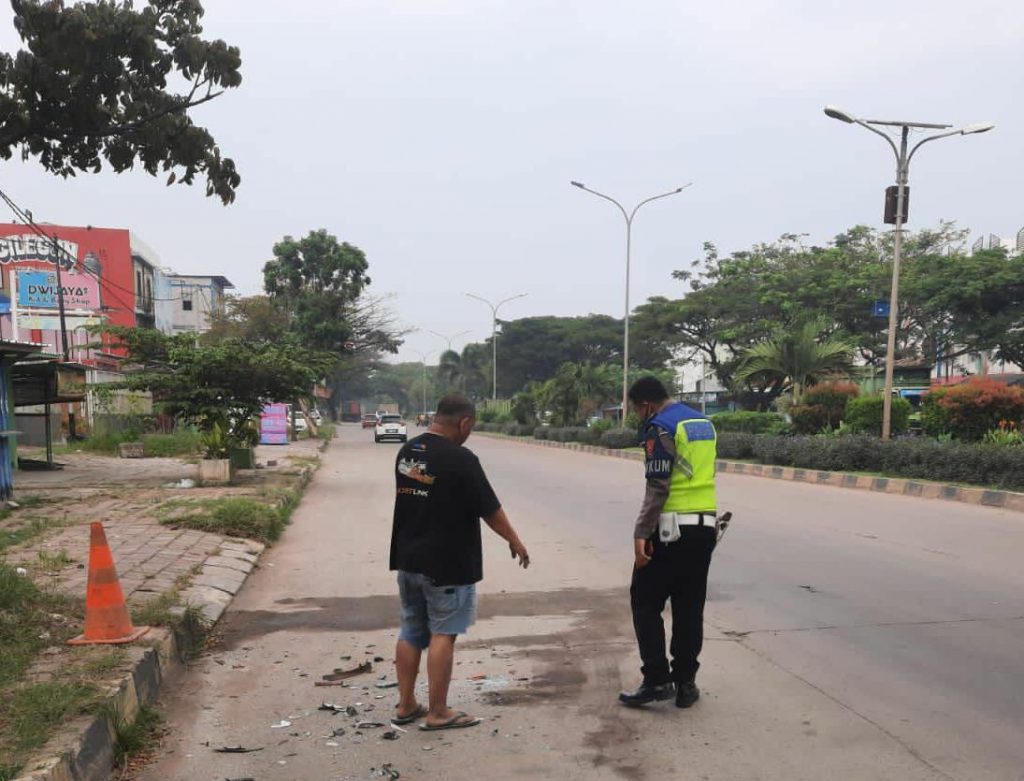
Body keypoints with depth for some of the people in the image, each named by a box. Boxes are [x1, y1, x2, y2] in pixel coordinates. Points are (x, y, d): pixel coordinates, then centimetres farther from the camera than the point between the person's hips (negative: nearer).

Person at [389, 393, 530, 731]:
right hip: (446, 563, -7)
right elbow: (490, 509, -12)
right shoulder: (461, 459, -19)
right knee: (442, 635, 2)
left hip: (408, 559, 7)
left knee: (411, 632, 15)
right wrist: (515, 541, 2)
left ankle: (406, 705, 23)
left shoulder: (406, 452, 4)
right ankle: (438, 713, 9)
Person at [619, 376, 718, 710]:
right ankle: (685, 683, 15)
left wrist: (641, 533, -17)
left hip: (671, 526, -8)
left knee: (645, 602, 4)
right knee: (690, 607, 11)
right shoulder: (704, 423, 14)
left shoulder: (661, 427, -11)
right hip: (705, 525, 8)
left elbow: (657, 487, -18)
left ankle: (657, 680, 1)